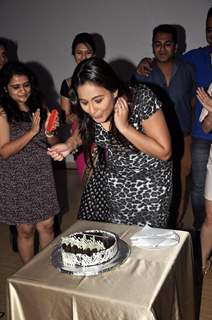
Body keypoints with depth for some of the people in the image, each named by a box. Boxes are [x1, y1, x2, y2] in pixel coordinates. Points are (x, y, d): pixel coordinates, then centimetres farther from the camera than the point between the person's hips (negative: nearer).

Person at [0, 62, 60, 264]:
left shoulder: (38, 108, 7)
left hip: (42, 174, 4)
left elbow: (52, 142, 13)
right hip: (17, 179, -4)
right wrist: (32, 131, -21)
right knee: (26, 229, 8)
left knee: (46, 226, 9)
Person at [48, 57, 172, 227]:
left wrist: (124, 127, -32)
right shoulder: (88, 109, -16)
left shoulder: (142, 99, -28)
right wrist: (70, 144, -12)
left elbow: (164, 152, -24)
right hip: (116, 183, 4)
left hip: (150, 182, -3)